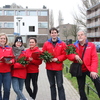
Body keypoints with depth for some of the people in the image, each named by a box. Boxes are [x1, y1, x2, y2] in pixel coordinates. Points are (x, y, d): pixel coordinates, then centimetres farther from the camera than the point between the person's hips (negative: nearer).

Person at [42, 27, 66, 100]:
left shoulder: (62, 44, 0)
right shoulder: (46, 44, 5)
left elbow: (65, 55, -3)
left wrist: (57, 59, -16)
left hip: (58, 67, -2)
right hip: (49, 67, 3)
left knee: (60, 85, -3)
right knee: (52, 85, 14)